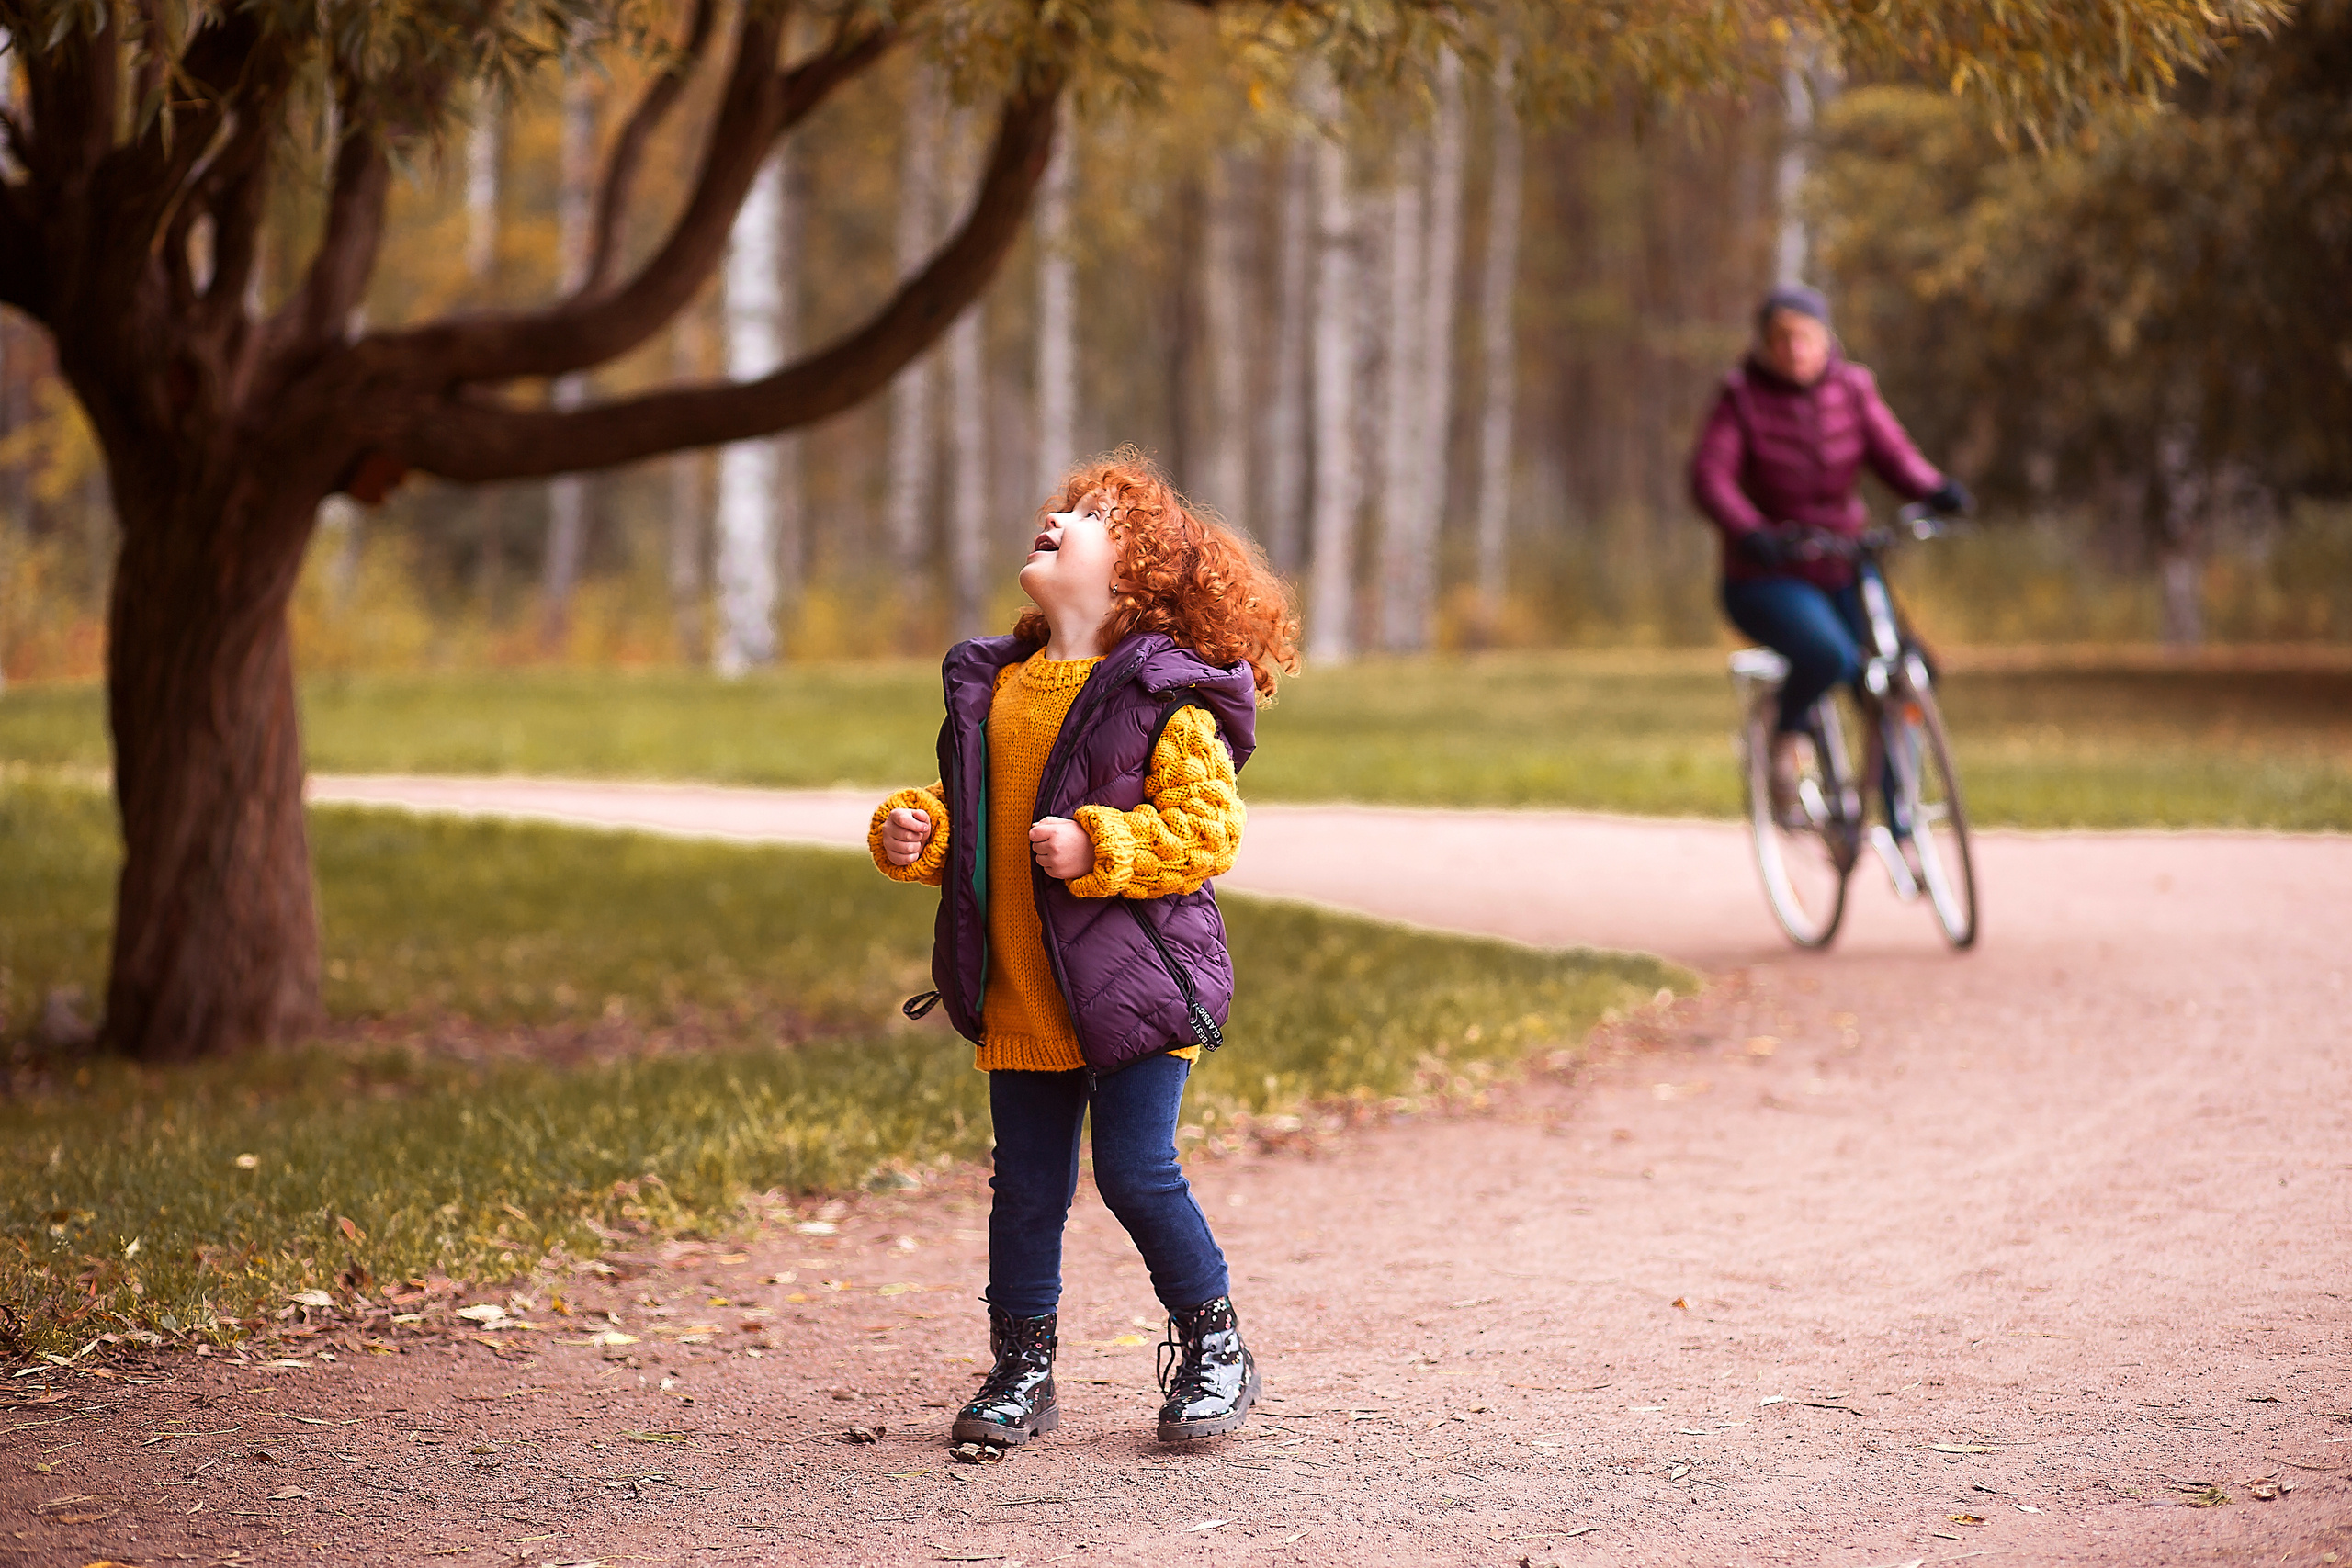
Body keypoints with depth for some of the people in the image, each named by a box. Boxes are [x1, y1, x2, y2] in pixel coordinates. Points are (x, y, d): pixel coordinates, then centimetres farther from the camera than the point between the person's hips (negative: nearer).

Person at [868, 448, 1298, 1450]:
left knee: (1136, 1174, -6)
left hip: (1133, 986, -5)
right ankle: (1021, 1368, 21)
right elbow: (964, 813, 20)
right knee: (1027, 1185, 9)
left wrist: (1098, 846, -23)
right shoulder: (990, 688, 11)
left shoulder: (1165, 698, -9)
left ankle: (1213, 1342, 14)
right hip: (1019, 995, 6)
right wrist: (911, 833, 0)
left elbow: (1208, 828, -13)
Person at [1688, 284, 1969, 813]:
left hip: (1842, 574, 4)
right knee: (1830, 655, -33)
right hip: (1767, 580, -4)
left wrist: (1936, 490, -31)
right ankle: (1787, 734, -1)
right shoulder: (1742, 398, -6)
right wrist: (1749, 532, -39)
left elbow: (1892, 454, -8)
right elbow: (1710, 475, -19)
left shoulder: (1852, 389, 4)